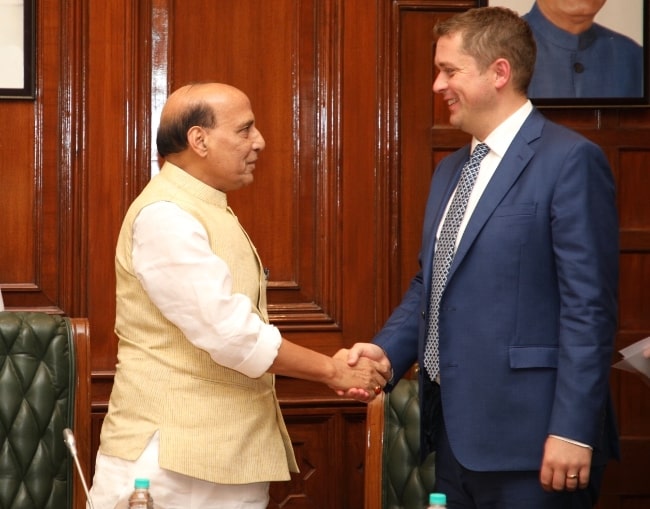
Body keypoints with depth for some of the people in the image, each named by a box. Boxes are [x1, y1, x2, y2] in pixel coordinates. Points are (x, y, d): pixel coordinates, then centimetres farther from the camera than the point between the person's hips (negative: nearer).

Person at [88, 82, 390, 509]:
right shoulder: (165, 216, -17)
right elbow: (230, 334, -23)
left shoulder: (208, 212, 16)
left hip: (229, 453, 9)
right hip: (174, 458, -9)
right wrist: (333, 370, -15)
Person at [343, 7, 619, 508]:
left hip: (525, 435, -8)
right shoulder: (451, 169, 17)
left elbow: (588, 306, -15)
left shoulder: (569, 160, -10)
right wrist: (387, 350, 2)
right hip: (455, 429, 8)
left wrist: (573, 430, -19)